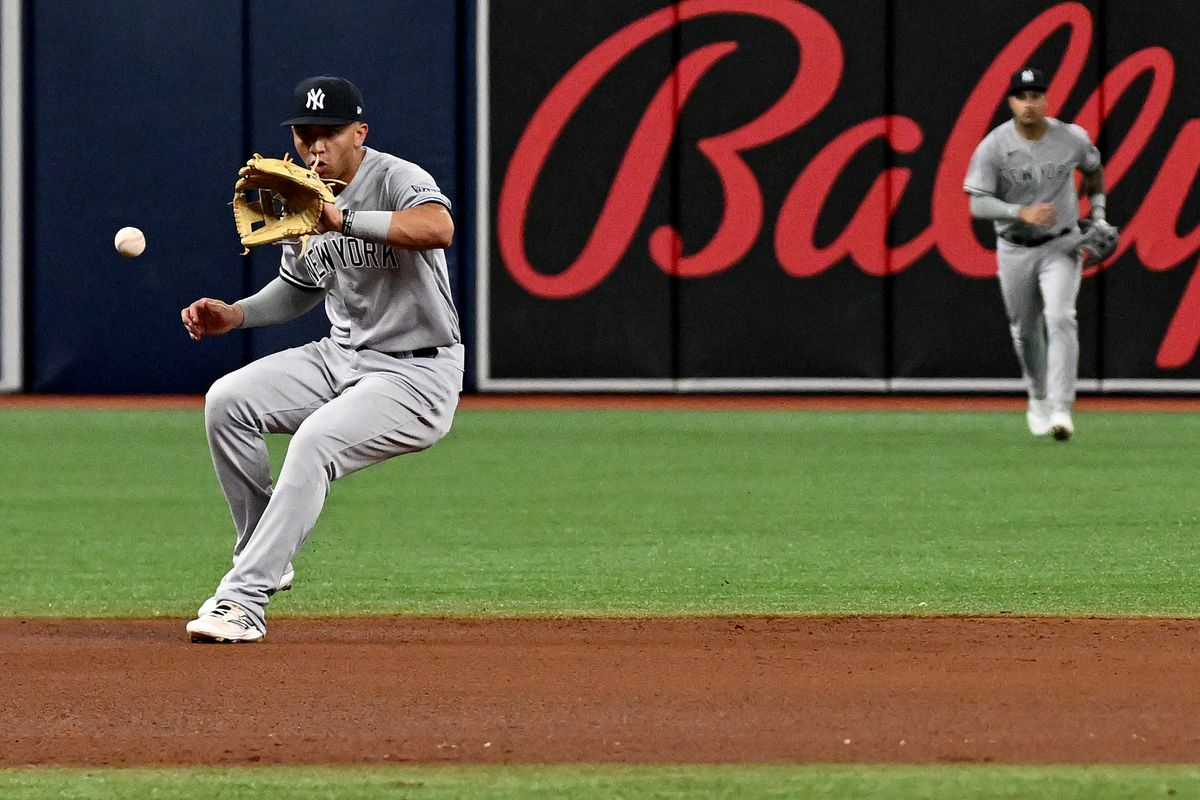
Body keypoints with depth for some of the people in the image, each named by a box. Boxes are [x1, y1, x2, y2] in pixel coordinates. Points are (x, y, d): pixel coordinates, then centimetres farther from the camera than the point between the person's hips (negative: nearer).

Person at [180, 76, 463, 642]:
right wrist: (235, 314, 6)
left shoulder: (397, 180, -16)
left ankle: (244, 598, -30)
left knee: (315, 441, -30)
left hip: (417, 374, -8)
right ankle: (264, 558, 0)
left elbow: (439, 228, -40)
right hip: (340, 357, 8)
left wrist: (343, 220, -48)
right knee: (227, 401, -10)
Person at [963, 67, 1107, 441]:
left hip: (1061, 246, -1)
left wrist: (1098, 212, 5)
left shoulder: (1072, 138, -7)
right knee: (1025, 330, 12)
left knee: (1059, 318, -20)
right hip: (1015, 251, 1)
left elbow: (1094, 170, 15)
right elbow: (978, 204, -17)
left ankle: (1061, 409, -23)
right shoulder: (994, 146, -13)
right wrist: (1021, 212, -31)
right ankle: (1038, 398, 38)